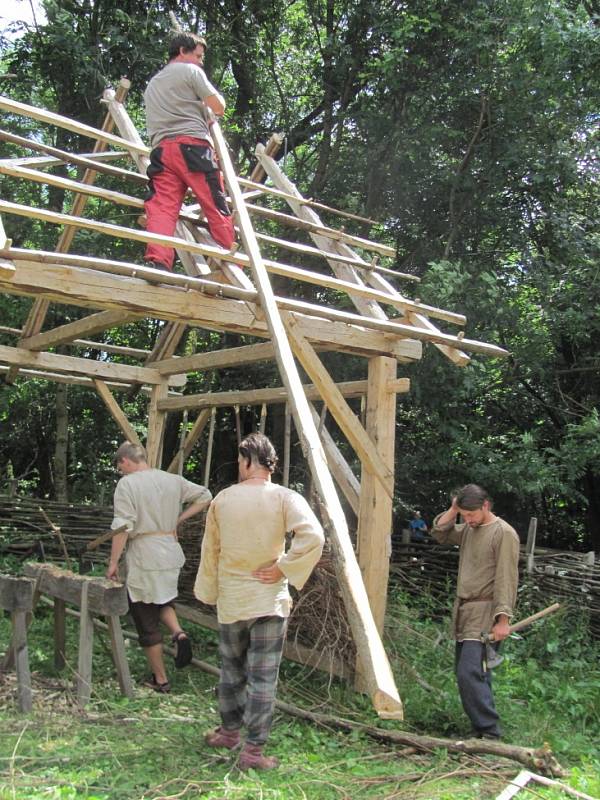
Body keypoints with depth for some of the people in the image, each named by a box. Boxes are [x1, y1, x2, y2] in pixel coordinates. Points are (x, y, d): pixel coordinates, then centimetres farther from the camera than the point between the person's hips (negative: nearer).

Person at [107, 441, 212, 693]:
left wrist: (113, 562, -8)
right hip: (172, 553, 6)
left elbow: (122, 527, -15)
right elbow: (205, 496, 14)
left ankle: (160, 680, 14)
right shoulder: (173, 480, 8)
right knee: (163, 601, 28)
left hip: (143, 558, -6)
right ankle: (179, 634, -1)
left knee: (146, 620, 7)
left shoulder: (127, 484, -10)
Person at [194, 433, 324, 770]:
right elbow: (313, 537, -24)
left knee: (232, 670, 20)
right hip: (270, 601, -3)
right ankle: (254, 750, 7)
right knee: (263, 678, 4)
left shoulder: (222, 499, -1)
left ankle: (230, 731, 35)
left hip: (231, 601, 3)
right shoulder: (285, 498, -10)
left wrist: (209, 591, 21)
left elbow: (210, 551, 8)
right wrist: (283, 569, -13)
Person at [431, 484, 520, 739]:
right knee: (475, 671, 12)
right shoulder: (468, 529, 12)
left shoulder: (504, 533, -12)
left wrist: (503, 619, -20)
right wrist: (453, 510, 4)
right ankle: (483, 726, 21)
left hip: (484, 613, -8)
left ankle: (489, 733, -12)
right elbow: (439, 533, 17)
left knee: (469, 672, -17)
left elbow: (507, 579, -16)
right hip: (464, 611, 9)